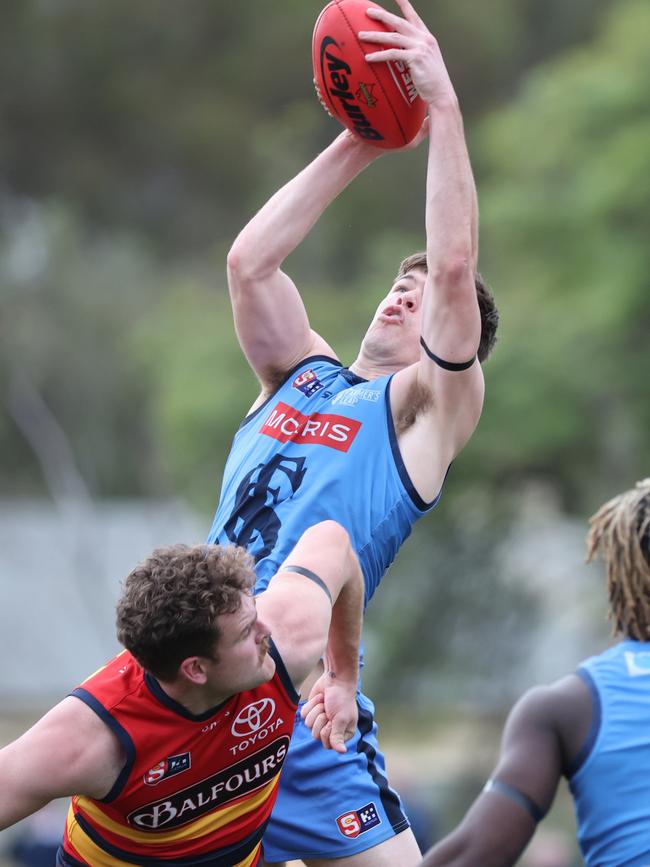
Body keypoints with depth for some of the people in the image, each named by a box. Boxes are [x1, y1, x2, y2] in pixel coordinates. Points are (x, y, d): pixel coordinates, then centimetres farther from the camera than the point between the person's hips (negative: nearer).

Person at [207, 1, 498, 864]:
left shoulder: (431, 405, 3)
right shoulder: (301, 375, 19)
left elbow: (455, 269, -10)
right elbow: (249, 261, 9)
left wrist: (444, 108, -9)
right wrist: (359, 145, 10)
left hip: (300, 708, -6)